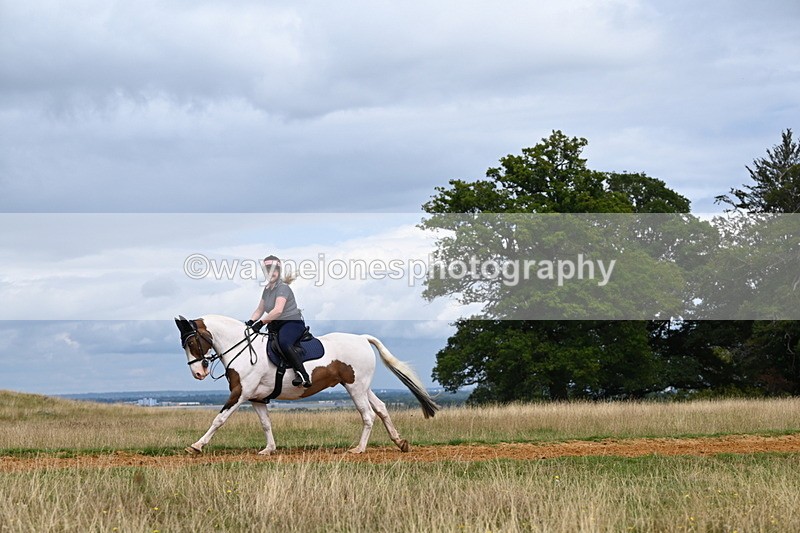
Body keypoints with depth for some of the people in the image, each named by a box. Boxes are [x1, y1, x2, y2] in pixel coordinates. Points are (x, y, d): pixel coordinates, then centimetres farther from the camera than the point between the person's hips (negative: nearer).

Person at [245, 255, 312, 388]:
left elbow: (278, 310, -25)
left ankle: (302, 375, -37)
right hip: (275, 325, 10)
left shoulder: (283, 287, -12)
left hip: (292, 322, -10)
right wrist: (250, 322, 2)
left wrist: (260, 323, -28)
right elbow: (260, 310, 21)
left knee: (283, 342, -37)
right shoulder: (267, 289, 15)